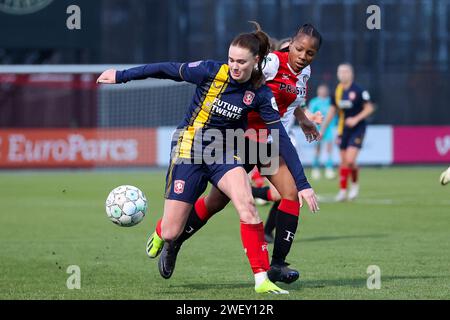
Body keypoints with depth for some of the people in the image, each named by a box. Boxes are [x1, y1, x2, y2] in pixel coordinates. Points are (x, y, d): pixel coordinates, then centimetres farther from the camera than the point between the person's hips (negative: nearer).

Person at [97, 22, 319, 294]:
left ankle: (262, 279, -23)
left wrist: (302, 184, -13)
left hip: (225, 154, 1)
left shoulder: (260, 94, -11)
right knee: (171, 233, -2)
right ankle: (164, 237, 39)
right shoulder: (211, 72, -17)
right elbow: (168, 70, -6)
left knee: (246, 203, -29)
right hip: (189, 150, -1)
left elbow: (281, 138, -10)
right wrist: (120, 76, 1)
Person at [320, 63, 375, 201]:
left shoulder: (359, 91, -11)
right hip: (343, 130, 5)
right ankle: (343, 190, 15)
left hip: (357, 129, -5)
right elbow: (332, 111, 15)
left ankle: (355, 184, 8)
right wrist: (323, 129, 14)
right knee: (343, 161, 6)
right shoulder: (337, 92, 5)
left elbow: (369, 108, -7)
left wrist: (356, 119, -19)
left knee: (350, 160, -16)